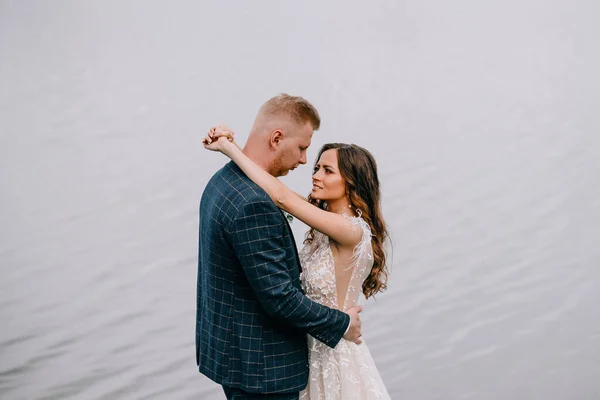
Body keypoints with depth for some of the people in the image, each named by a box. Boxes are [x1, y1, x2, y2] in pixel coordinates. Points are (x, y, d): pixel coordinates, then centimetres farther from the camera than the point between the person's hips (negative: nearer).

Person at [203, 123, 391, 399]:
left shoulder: (354, 231, -25)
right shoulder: (321, 226, -1)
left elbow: (282, 197, -31)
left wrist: (228, 147, -25)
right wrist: (230, 145, -17)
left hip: (335, 356, -7)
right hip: (311, 348, 7)